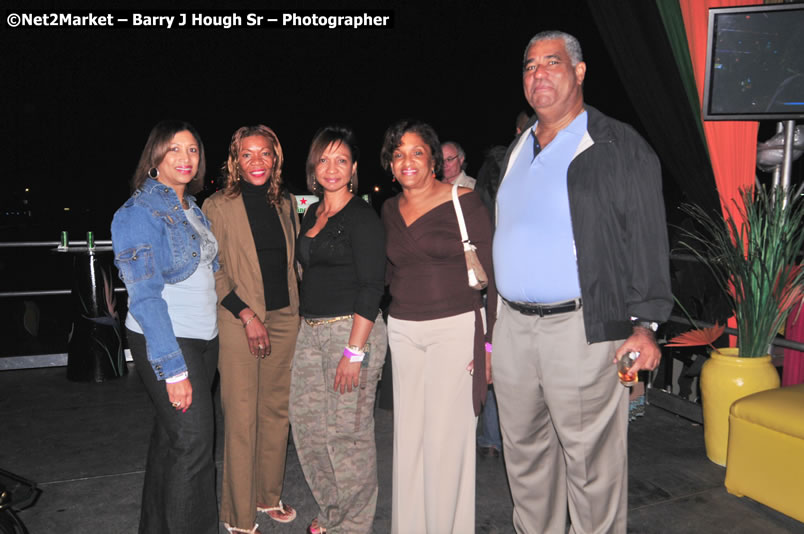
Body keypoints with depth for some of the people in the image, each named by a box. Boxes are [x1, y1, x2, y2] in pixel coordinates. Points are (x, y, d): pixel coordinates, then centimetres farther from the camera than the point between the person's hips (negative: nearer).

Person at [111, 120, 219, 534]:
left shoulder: (191, 209, 12)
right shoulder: (139, 213, -13)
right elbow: (145, 297, -18)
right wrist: (173, 369, -21)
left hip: (203, 337, 7)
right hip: (165, 342, -7)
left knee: (170, 436, 16)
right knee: (193, 442, -7)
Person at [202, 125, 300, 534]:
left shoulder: (285, 203, 11)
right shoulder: (218, 206, -4)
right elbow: (213, 270, -8)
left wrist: (299, 309, 12)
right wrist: (248, 315, -13)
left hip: (285, 318, 5)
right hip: (238, 321, -5)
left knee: (277, 411, 12)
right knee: (241, 418, 0)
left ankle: (268, 497, 30)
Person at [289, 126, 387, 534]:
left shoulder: (361, 217, -10)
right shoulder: (312, 214, 14)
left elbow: (371, 287, -15)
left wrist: (354, 351, -20)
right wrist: (307, 326, 16)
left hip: (352, 329, -8)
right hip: (312, 331, 8)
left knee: (348, 432, -1)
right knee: (306, 423, 11)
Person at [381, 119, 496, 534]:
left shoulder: (464, 201, -7)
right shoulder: (390, 210, 10)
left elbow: (492, 272, -8)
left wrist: (491, 340, -12)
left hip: (456, 328, -5)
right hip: (403, 330, 5)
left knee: (447, 436, 0)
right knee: (408, 434, 11)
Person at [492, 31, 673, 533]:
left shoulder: (620, 147, -4)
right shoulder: (518, 149, 16)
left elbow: (647, 241, -7)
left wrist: (644, 324, -16)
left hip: (583, 330, -6)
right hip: (513, 327, 7)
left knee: (591, 464, 2)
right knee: (524, 455, 17)